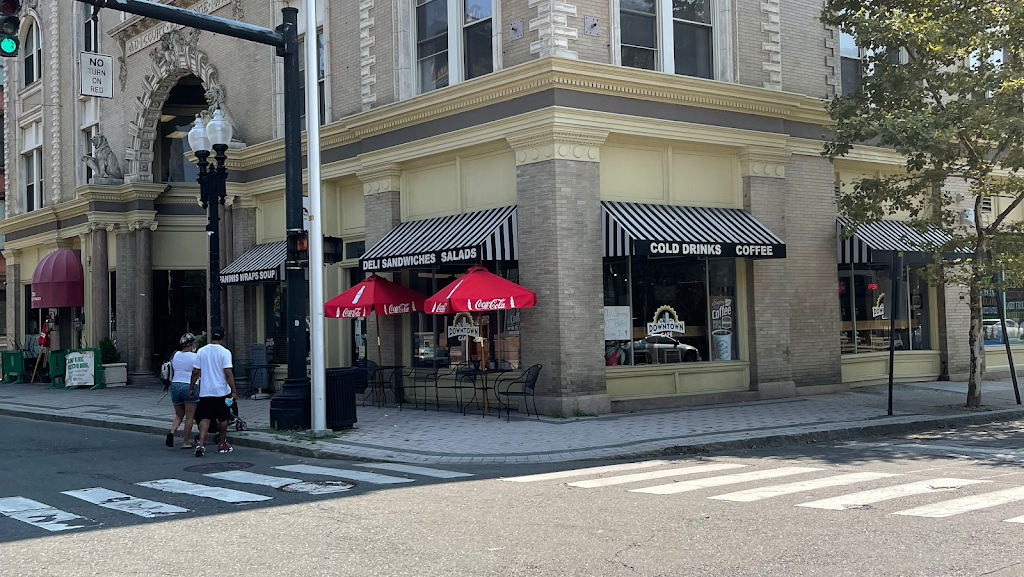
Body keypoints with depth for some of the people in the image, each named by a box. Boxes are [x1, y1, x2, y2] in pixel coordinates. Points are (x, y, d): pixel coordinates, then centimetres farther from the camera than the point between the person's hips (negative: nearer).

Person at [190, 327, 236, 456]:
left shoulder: (201, 351, 3)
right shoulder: (225, 352, -8)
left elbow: (195, 372, 4)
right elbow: (228, 373, -14)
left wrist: (191, 387, 15)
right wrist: (233, 391, -11)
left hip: (205, 391, 2)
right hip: (221, 391, -2)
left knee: (205, 418, 0)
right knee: (223, 419, 12)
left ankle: (201, 442, -20)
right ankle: (223, 444, 22)